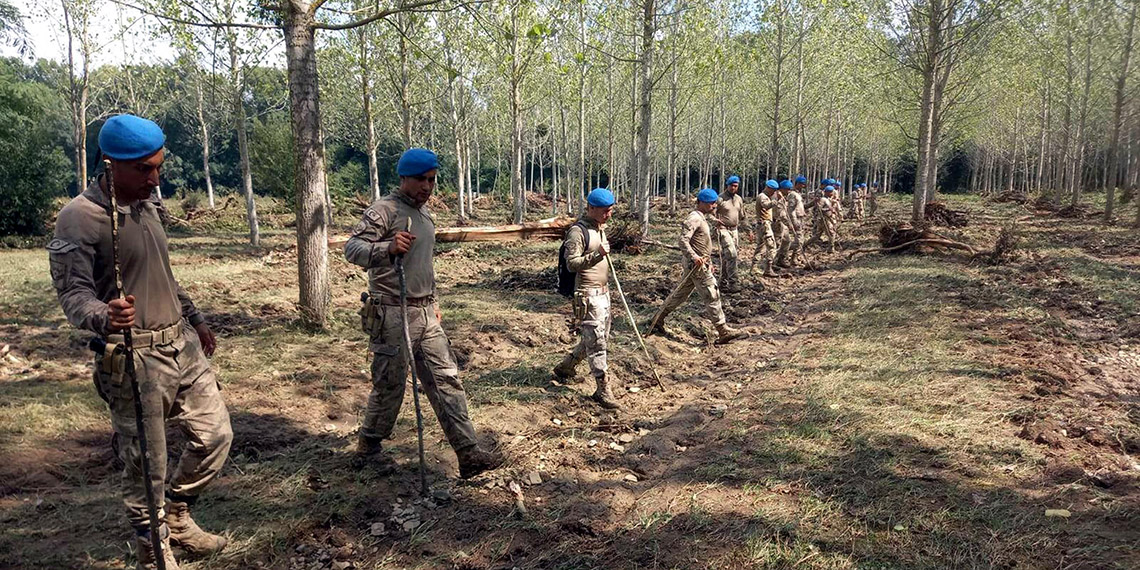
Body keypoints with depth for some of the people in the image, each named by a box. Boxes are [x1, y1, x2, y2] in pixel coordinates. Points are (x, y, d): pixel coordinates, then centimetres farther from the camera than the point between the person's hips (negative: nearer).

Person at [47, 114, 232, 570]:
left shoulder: (146, 205, 12)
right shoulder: (79, 218, -12)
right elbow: (73, 292, -16)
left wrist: (195, 319, 26)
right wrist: (103, 317, -37)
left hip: (183, 344, 8)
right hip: (135, 359, -7)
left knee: (215, 436, 11)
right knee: (146, 466, 3)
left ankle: (176, 515, 33)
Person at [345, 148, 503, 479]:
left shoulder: (424, 214, 16)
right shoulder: (383, 210, -11)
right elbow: (352, 248, -23)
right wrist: (387, 247, -42)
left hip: (425, 314, 8)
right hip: (392, 316, -8)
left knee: (446, 380, 3)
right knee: (390, 387, 3)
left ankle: (468, 454, 5)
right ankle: (368, 449, 25)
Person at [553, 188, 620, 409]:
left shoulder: (600, 228, 14)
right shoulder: (578, 231, -14)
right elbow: (572, 264, -21)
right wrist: (597, 255, -32)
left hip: (603, 292, 10)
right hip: (587, 295, -10)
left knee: (600, 337, 16)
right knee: (596, 340, -7)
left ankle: (565, 367, 32)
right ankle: (602, 390, -2)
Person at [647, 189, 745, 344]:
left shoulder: (701, 218, 18)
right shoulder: (694, 218, -15)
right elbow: (683, 240, -26)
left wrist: (708, 263, 26)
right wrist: (693, 257, -36)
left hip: (700, 263, 10)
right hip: (696, 265, -10)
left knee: (680, 294, 15)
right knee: (711, 296, -7)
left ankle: (657, 321, 23)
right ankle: (723, 332, -2)